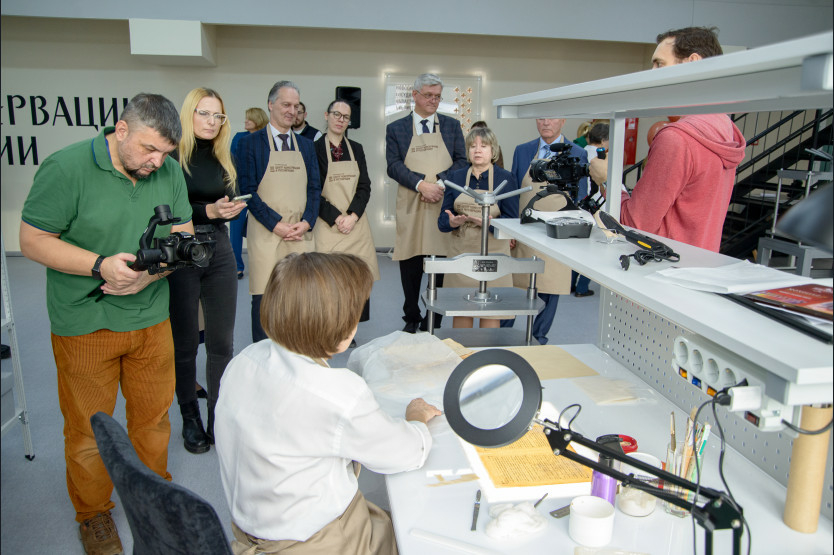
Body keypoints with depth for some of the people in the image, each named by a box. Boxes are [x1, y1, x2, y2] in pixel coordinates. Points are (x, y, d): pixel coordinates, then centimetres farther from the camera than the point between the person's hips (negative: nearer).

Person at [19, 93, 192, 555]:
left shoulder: (169, 172, -1)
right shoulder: (65, 168, -14)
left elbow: (183, 238, 2)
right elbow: (32, 240, -12)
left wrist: (151, 274, -17)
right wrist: (102, 265, -24)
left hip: (152, 319, 4)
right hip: (85, 323, -3)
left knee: (153, 414, 16)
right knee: (87, 425, 12)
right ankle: (93, 512, 34)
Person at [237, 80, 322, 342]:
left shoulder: (306, 144, 16)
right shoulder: (251, 143, 2)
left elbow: (314, 188, 12)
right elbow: (248, 190, -4)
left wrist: (306, 222, -4)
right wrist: (277, 225, -12)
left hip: (301, 234, 4)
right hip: (265, 235, -4)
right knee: (264, 300, -2)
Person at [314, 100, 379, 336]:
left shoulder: (356, 149, 13)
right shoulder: (315, 148, 0)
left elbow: (365, 187, 9)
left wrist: (353, 215, -7)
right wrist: (336, 218, -11)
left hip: (355, 223, 4)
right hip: (327, 225, -4)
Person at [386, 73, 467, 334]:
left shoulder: (452, 126, 13)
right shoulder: (396, 129, 9)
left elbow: (461, 161, 6)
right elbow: (394, 166, -1)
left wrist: (440, 183, -11)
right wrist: (421, 185, -16)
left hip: (444, 205, 1)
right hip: (410, 207, 0)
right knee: (410, 267, 5)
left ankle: (433, 320, 13)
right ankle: (411, 318, 20)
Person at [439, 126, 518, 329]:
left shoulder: (505, 178, 0)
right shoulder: (456, 177, 8)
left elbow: (512, 221, -5)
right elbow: (443, 220, 5)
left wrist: (488, 222, -24)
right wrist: (453, 222, -18)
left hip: (493, 253, -2)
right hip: (461, 252, 2)